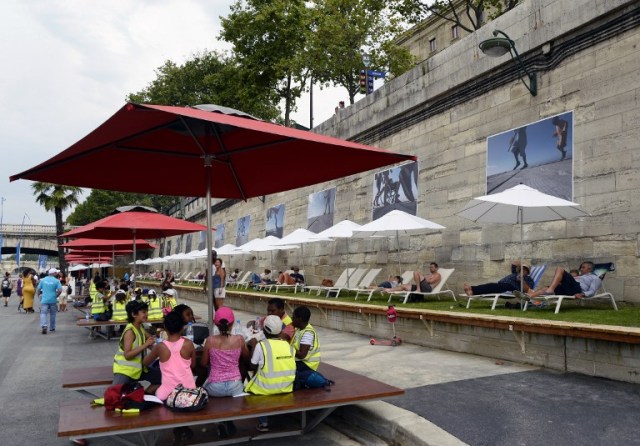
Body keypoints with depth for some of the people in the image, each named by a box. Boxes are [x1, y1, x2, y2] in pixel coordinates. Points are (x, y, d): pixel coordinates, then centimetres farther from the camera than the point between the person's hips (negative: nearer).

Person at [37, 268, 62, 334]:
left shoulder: (43, 280, 3)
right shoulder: (56, 281, -5)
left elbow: (38, 289, 5)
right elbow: (60, 290, -14)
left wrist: (39, 296, 18)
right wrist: (56, 296, 2)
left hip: (44, 300, 1)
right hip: (53, 300, -1)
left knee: (43, 313, 0)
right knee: (52, 314, 13)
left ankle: (44, 326, -23)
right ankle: (52, 329, 21)